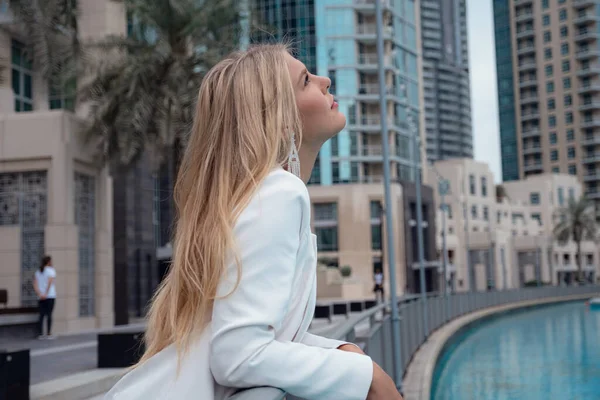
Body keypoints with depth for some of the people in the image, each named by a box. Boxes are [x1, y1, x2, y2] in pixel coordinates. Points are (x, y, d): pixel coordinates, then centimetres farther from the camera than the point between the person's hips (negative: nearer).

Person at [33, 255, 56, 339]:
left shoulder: (38, 272, 14)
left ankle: (40, 334, 3)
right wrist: (46, 294, -18)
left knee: (41, 315, 6)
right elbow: (50, 282, -18)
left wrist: (39, 294, -8)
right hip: (50, 296, -5)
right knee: (49, 315, -3)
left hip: (41, 297, 5)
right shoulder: (51, 270, -3)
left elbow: (35, 284, 2)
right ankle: (48, 334, -4)